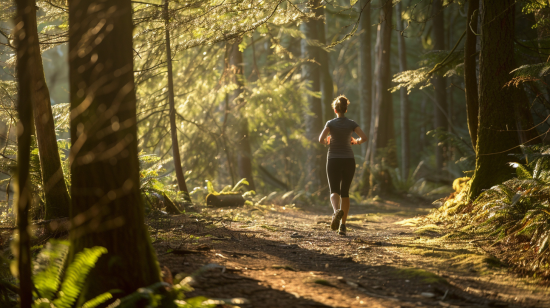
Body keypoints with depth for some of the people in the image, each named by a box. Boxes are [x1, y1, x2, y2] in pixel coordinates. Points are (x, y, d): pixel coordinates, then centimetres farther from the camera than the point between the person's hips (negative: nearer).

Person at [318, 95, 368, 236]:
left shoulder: (331, 123, -4)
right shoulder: (351, 123, 0)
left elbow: (321, 139, -16)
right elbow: (364, 137, -11)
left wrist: (326, 141, 7)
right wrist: (356, 141, 11)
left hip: (334, 161, -2)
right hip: (349, 160, 2)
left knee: (334, 191, -2)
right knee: (345, 192, 12)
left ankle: (337, 210, -37)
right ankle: (343, 226, 9)